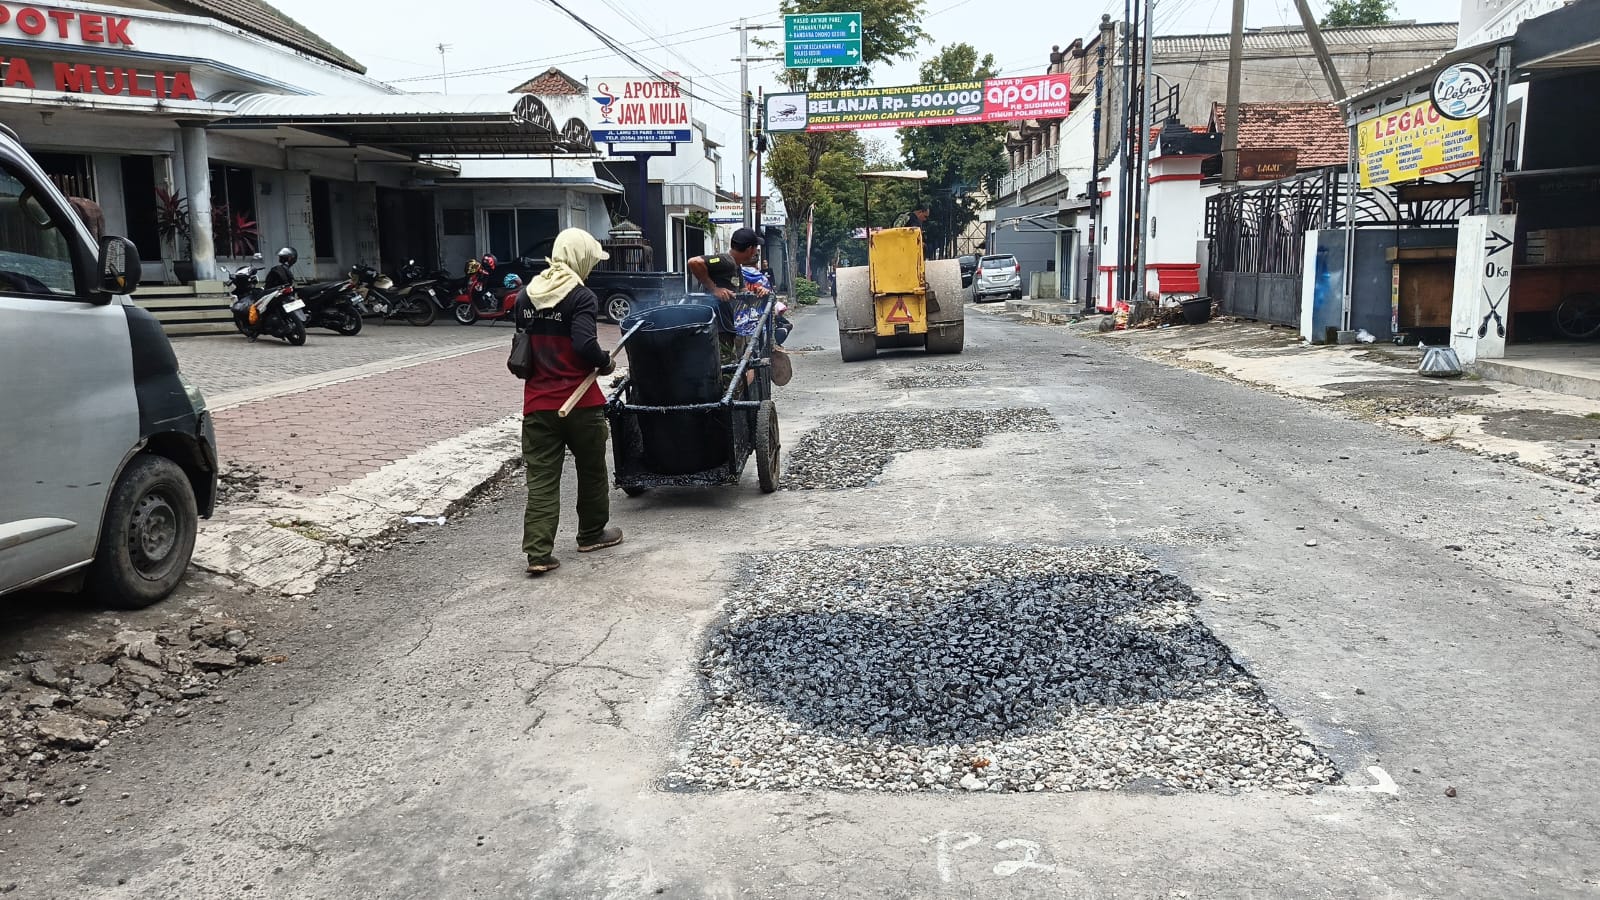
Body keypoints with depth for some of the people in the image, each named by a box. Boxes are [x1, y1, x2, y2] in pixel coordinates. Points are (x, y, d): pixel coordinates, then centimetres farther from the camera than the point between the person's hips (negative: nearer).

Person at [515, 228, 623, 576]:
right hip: (578, 402, -4)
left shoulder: (526, 296, 8)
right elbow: (585, 345, -23)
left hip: (537, 402, 5)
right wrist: (606, 362, -6)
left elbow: (522, 343, 15)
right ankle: (592, 534, 31)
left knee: (541, 479, 4)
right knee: (591, 470, 16)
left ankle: (538, 553, -2)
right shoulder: (581, 297, -13)